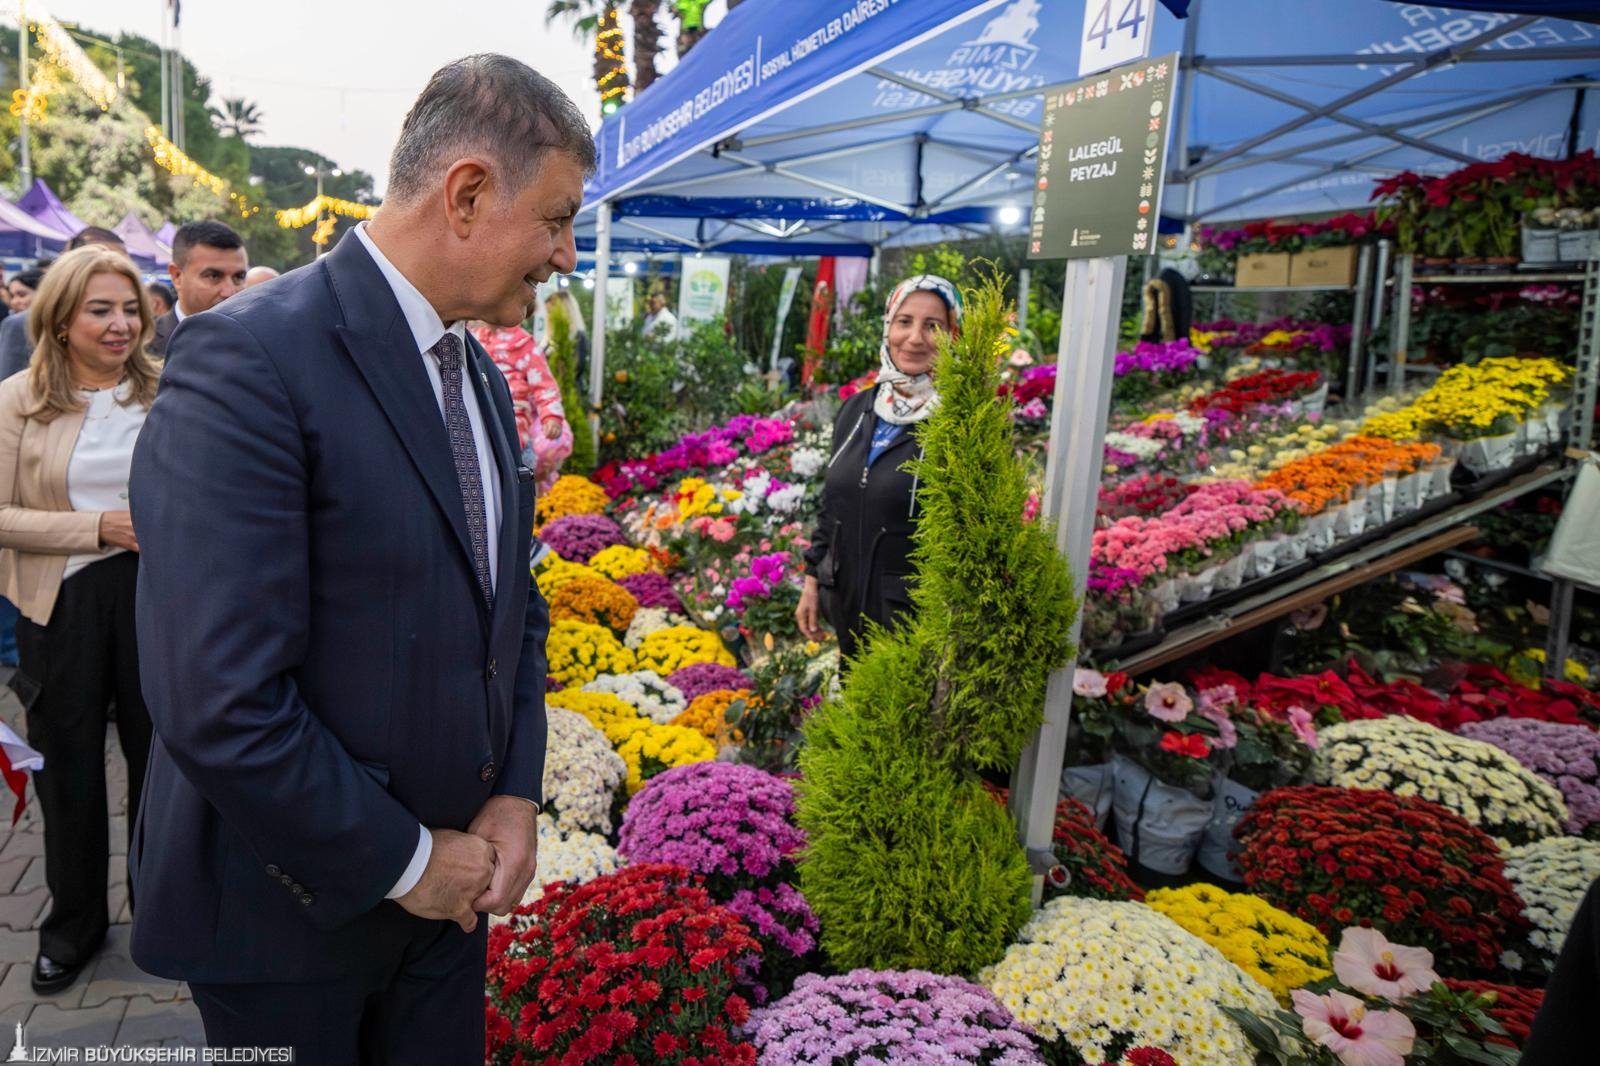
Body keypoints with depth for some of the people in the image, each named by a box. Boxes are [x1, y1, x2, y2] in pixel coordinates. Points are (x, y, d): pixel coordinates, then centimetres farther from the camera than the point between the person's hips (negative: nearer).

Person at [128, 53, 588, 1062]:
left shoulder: (480, 374, 5)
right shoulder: (246, 360, -21)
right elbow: (218, 703, -26)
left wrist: (517, 794, -1)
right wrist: (401, 862, -15)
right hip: (290, 908, -6)